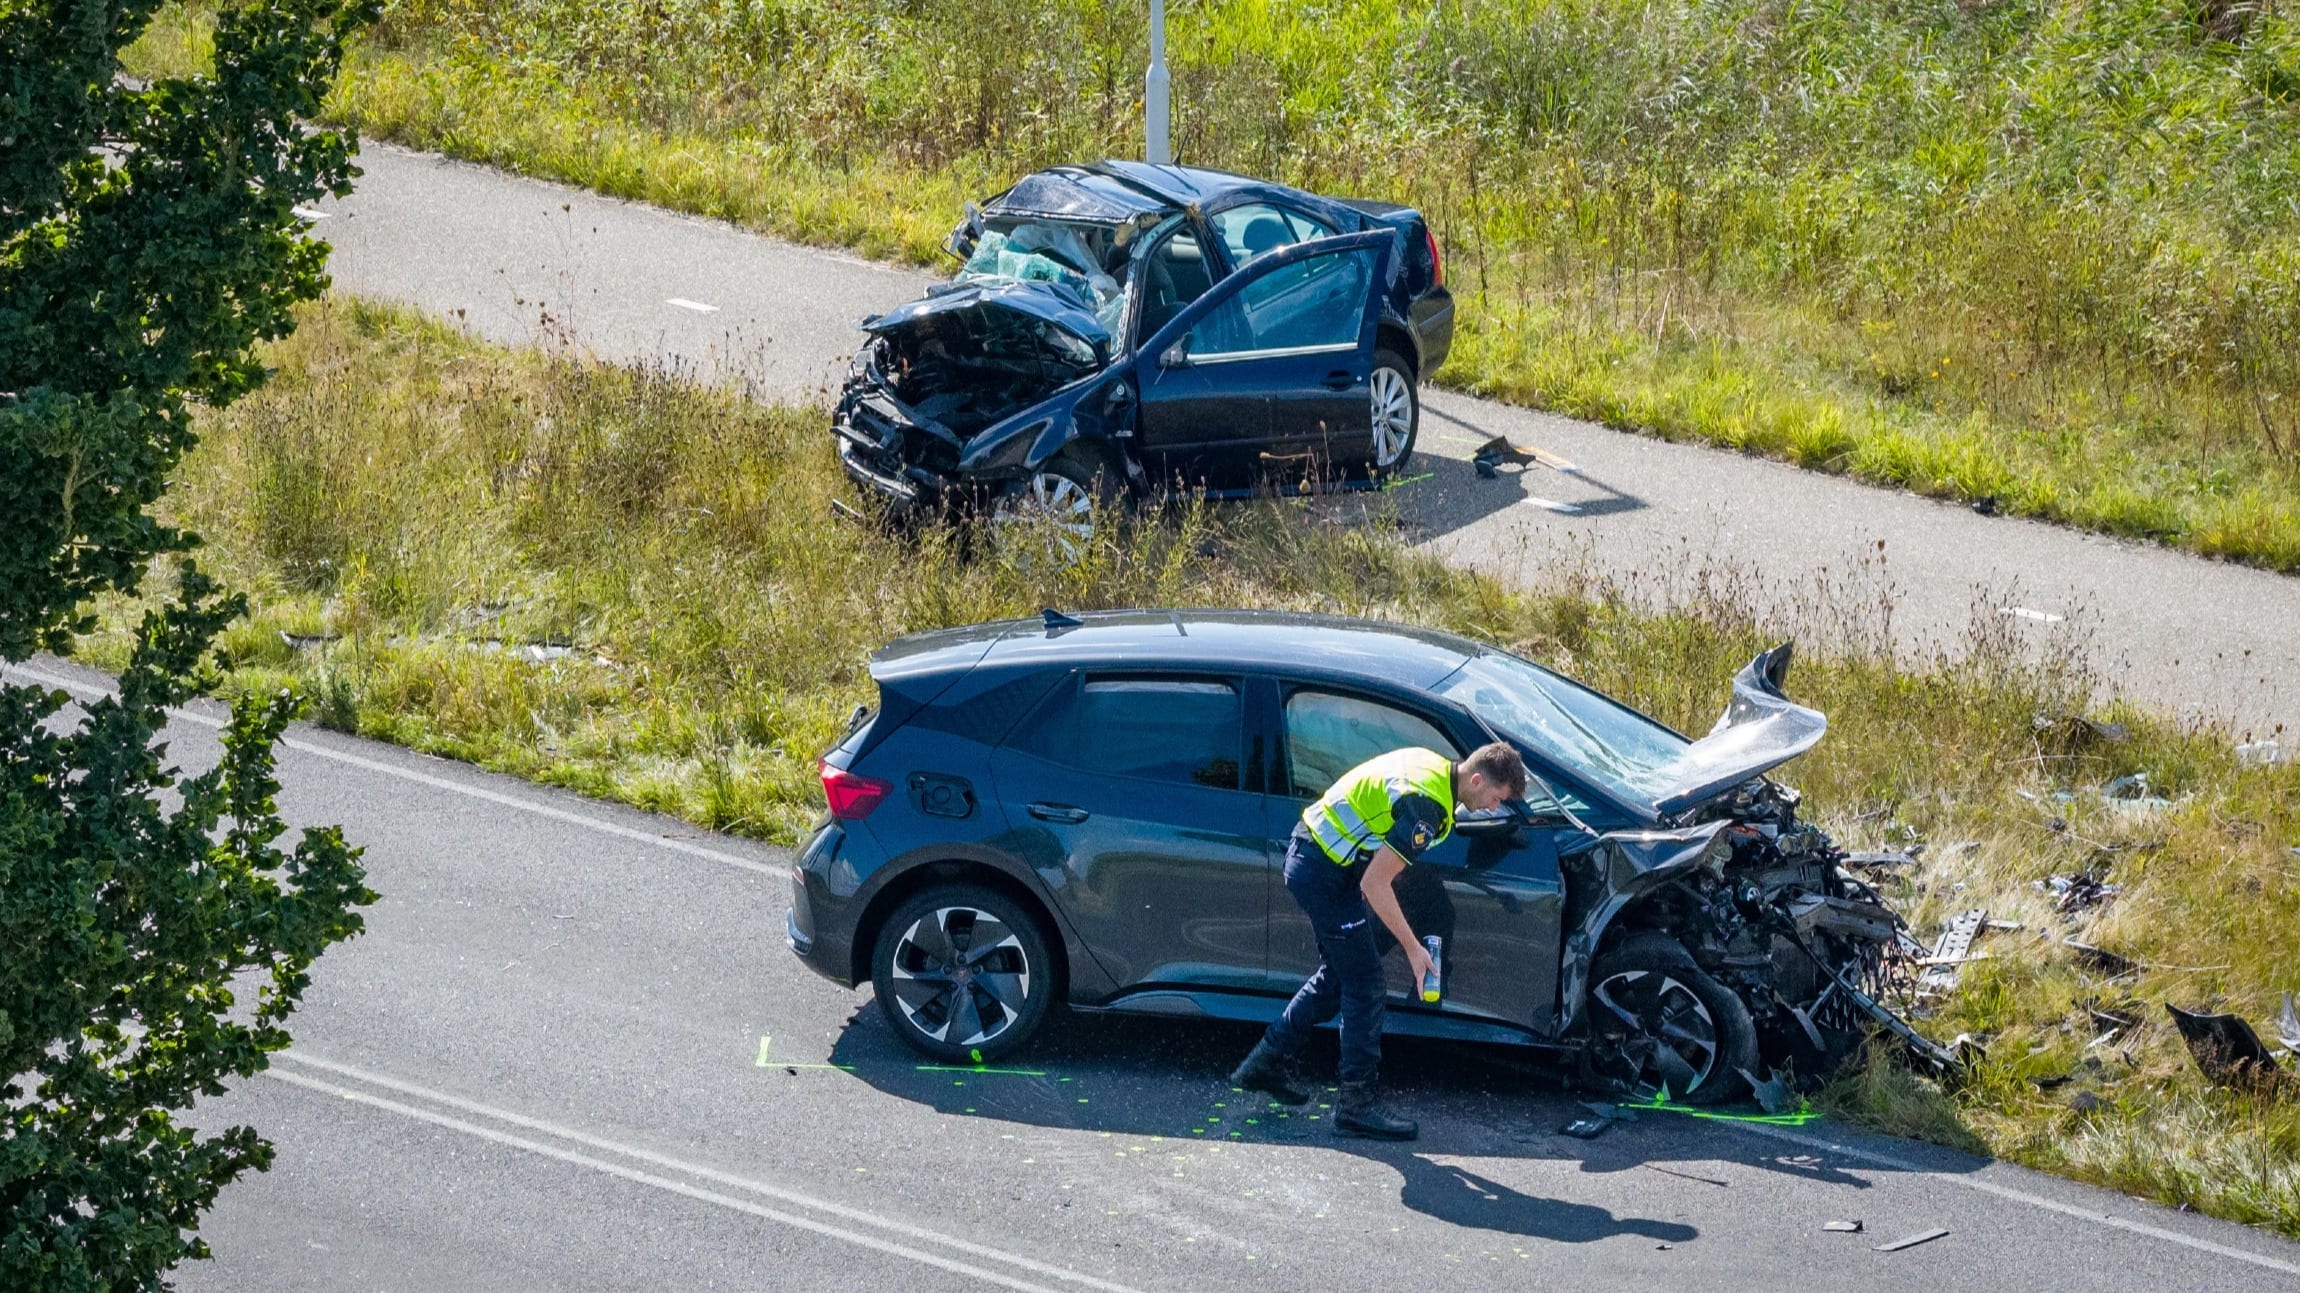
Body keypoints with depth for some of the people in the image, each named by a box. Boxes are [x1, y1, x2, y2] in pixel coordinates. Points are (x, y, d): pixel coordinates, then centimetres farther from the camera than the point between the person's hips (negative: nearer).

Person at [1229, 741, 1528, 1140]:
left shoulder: (1432, 764, 4)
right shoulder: (1425, 807, -26)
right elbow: (1374, 885, -24)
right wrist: (1413, 948, -17)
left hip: (1308, 854, 10)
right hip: (1325, 874, -10)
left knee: (1337, 976, 21)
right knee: (1365, 987, -3)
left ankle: (1264, 1063, 29)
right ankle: (1357, 1103, 3)